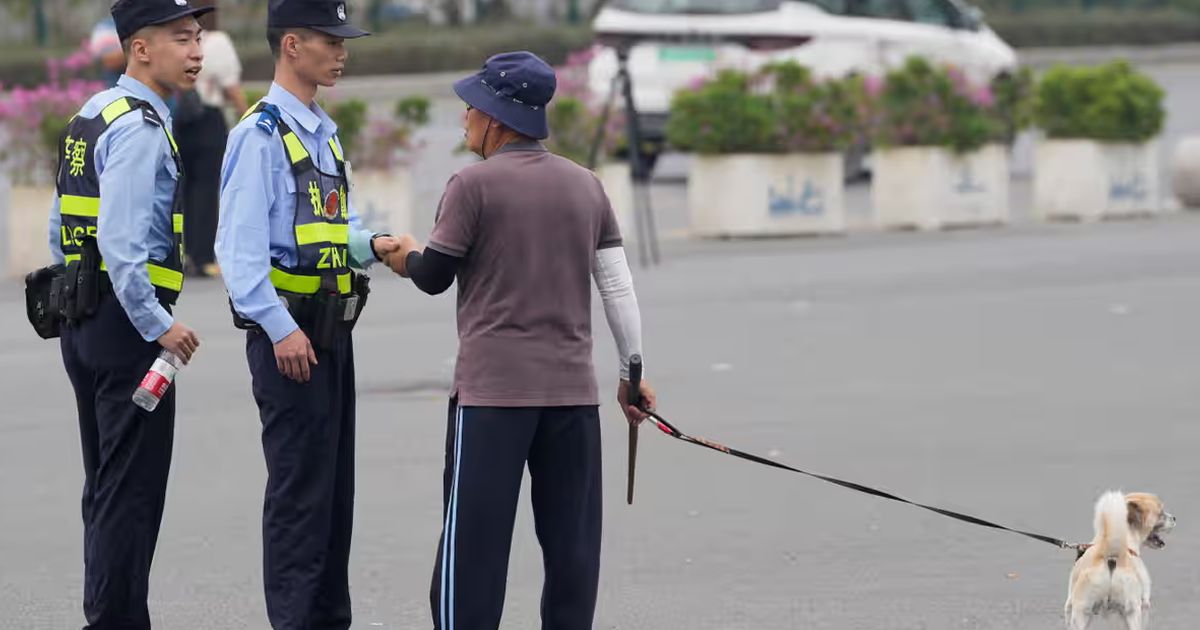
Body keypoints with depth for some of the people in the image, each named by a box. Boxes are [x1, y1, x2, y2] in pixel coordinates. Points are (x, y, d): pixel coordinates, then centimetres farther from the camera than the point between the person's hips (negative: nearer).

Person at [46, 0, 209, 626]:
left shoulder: (89, 117, 14)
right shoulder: (140, 128, -16)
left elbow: (61, 231, 19)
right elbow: (120, 241, -24)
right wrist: (158, 327, -20)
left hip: (83, 316, 10)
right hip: (128, 317, -10)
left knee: (105, 484, 15)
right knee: (132, 491, -6)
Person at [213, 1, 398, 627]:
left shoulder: (325, 133, 15)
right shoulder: (261, 134, -13)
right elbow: (239, 245, -19)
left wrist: (371, 244, 4)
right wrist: (281, 329, -23)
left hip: (331, 328, 9)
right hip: (287, 331, -9)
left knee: (335, 485, 14)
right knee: (299, 487, -7)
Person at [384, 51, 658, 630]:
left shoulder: (475, 184, -6)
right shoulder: (586, 185, 9)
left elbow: (434, 276, 0)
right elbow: (618, 286, 9)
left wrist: (407, 256, 22)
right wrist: (632, 371, 17)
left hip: (492, 389, -5)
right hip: (573, 388, 5)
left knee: (474, 538, -2)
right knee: (571, 539, 7)